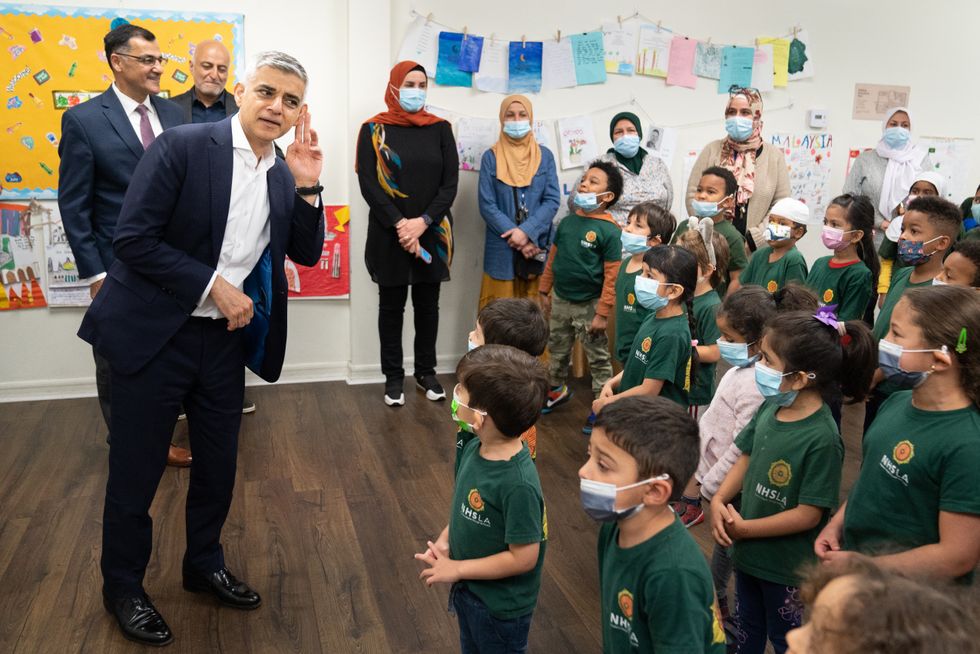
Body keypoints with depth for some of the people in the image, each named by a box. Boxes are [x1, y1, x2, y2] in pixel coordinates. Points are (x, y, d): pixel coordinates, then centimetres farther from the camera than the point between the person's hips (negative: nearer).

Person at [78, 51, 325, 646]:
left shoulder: (283, 174, 3)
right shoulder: (182, 146, -14)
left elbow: (306, 253, 5)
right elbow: (133, 240, -17)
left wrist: (307, 186, -9)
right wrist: (213, 285, -18)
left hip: (227, 338, 6)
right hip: (156, 334, -5)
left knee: (219, 463, 18)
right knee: (136, 470, 8)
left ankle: (204, 565, 41)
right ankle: (123, 587, 31)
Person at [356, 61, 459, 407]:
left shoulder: (440, 129, 6)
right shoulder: (374, 130, 1)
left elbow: (450, 183, 0)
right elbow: (368, 184, -7)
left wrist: (423, 222, -13)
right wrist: (400, 225, -16)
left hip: (432, 233, 2)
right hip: (389, 235, -2)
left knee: (427, 304, 10)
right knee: (391, 306, 6)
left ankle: (426, 372, 23)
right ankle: (393, 376, 17)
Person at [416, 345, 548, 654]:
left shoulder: (518, 483, -35)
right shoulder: (475, 450, -10)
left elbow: (523, 558, -27)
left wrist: (456, 569, -20)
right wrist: (443, 541, -8)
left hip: (501, 606, -7)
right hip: (469, 590, 7)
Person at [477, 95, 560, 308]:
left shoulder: (545, 156, 8)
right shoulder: (491, 157, 3)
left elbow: (552, 200, 0)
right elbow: (487, 205, -3)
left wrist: (526, 231, -14)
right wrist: (515, 237, -13)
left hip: (538, 247, 2)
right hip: (502, 249, -1)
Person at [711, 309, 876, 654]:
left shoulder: (822, 437, -29)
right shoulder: (770, 408, -9)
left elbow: (809, 514, -25)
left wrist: (745, 529, -19)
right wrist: (719, 501, -10)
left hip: (786, 567, -6)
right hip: (748, 549, 6)